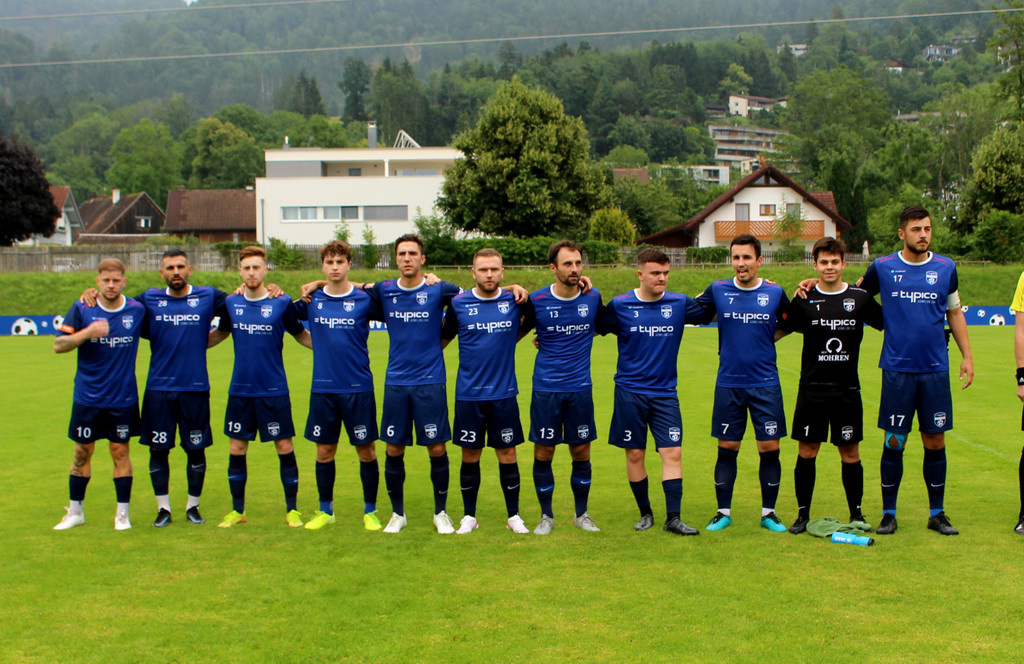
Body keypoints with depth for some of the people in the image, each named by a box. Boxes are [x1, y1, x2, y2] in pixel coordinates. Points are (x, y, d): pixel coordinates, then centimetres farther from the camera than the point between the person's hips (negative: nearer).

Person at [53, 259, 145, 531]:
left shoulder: (137, 310, -3)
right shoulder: (81, 309, -5)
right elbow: (58, 345, -10)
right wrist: (86, 333, -24)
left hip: (123, 398, 0)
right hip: (87, 397, 0)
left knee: (120, 452, 4)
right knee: (82, 452, 9)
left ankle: (122, 513, 15)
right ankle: (75, 511, 24)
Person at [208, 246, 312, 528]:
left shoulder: (281, 303, -4)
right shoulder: (231, 304, 4)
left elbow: (301, 335, 8)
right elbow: (219, 334, 21)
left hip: (274, 390, -3)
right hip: (240, 390, 3)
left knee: (284, 447, 0)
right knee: (237, 449, 7)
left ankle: (292, 510, 12)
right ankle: (237, 510, 20)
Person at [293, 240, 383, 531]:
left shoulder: (364, 299, -2)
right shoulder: (311, 300, 5)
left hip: (358, 387, -2)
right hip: (322, 388, 2)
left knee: (366, 451, 2)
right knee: (324, 451, 9)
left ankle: (370, 511, 16)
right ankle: (325, 511, 23)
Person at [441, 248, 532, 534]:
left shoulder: (515, 301, 0)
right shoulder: (458, 303, -1)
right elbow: (442, 338, 12)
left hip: (504, 393, 0)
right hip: (469, 393, 0)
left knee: (507, 454, 5)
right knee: (470, 455, 7)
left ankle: (514, 515, 17)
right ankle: (469, 516, 20)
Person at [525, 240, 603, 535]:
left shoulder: (593, 298, 0)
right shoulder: (536, 300, -6)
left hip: (580, 388, 2)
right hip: (546, 388, -2)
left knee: (581, 451, 8)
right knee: (543, 452, 3)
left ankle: (582, 514, 23)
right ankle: (546, 515, 18)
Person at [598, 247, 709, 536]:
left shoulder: (679, 303, 2)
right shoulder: (620, 305, -2)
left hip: (665, 393, 1)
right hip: (630, 392, -1)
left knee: (673, 452, -6)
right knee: (634, 454, 4)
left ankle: (673, 517, -2)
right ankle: (645, 512, 19)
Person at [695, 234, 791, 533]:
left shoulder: (775, 293, 0)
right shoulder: (718, 290, 0)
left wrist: (768, 338, 5)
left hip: (765, 383, 0)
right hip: (728, 383, 0)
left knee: (769, 448, 1)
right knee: (727, 449, 5)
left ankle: (768, 513, 14)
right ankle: (723, 512, 15)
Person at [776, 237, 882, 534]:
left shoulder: (860, 298, 2)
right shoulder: (805, 300, 2)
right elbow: (778, 331, 12)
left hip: (847, 390, 0)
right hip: (811, 389, 0)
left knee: (850, 453, 5)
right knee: (807, 452, 2)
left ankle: (856, 513, 18)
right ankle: (803, 514, 13)